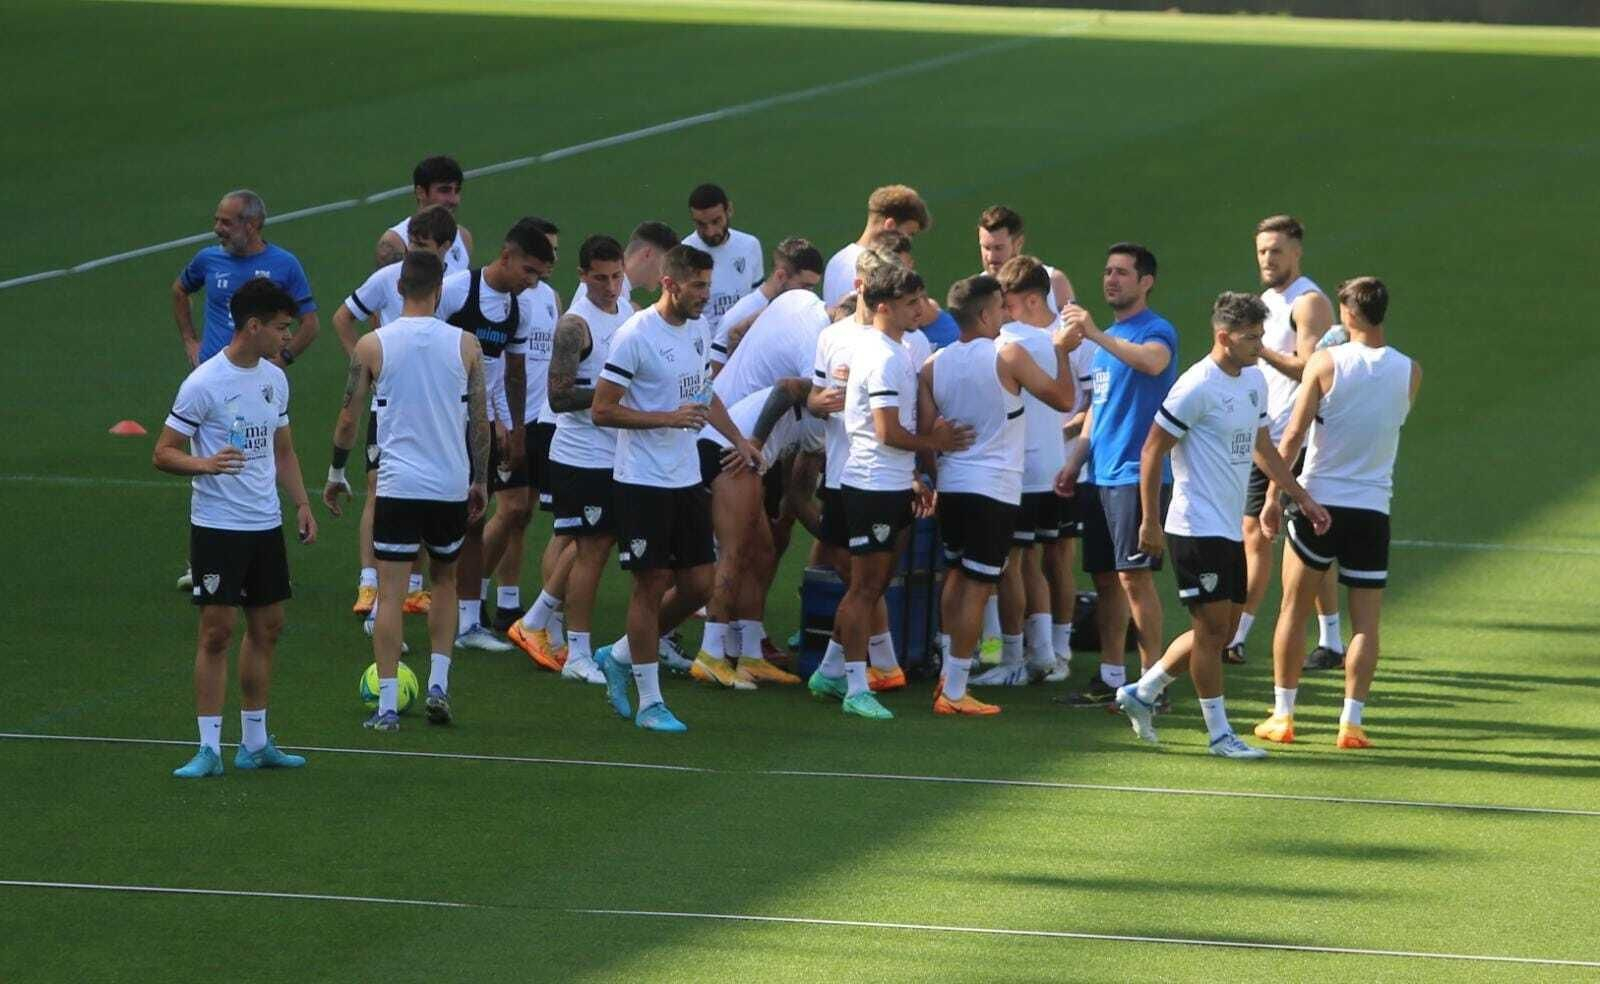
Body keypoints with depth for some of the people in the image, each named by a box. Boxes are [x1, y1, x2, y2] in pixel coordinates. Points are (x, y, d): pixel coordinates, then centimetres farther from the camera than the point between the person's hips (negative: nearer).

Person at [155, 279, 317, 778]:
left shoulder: (275, 378, 9)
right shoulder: (204, 383, -14)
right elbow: (163, 453, -12)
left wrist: (302, 503, 10)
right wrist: (206, 464, -30)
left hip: (266, 525, 7)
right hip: (217, 526, -7)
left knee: (267, 627, 10)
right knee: (217, 632, -6)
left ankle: (255, 743, 20)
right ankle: (209, 749, -2)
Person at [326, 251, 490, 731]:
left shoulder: (372, 345, -4)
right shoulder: (464, 345, -1)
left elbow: (348, 419, 2)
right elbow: (480, 420, 3)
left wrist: (337, 473, 16)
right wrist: (480, 480, 15)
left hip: (397, 486, -2)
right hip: (452, 485, 2)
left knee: (390, 593, 1)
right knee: (445, 582, 21)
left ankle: (387, 704, -3)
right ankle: (438, 684, 11)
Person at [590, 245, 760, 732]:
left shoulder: (698, 330, 9)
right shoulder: (636, 336, -15)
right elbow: (602, 410, -16)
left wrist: (737, 439, 18)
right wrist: (669, 418, -22)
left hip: (687, 479, 8)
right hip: (643, 483, -8)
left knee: (699, 585, 6)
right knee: (652, 585, -3)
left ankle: (620, 656, 24)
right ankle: (649, 701, 6)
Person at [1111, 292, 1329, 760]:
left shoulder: (1254, 381, 10)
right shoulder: (1197, 387, -16)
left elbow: (1262, 448, 24)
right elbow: (1152, 450, -13)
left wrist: (1302, 497, 20)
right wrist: (1150, 522, -15)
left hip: (1231, 529, 9)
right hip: (1198, 528, -9)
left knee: (1221, 629, 11)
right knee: (1213, 625, -5)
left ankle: (1141, 692, 24)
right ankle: (1219, 734, 3)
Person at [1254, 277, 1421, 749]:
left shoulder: (1325, 362, -8)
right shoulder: (1409, 372, 0)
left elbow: (1294, 434, -8)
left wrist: (1273, 495, -2)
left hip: (1318, 502, -1)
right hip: (1374, 508, 1)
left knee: (1294, 610, 10)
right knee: (1366, 622, 4)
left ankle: (1282, 714, 12)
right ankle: (1351, 722, 0)